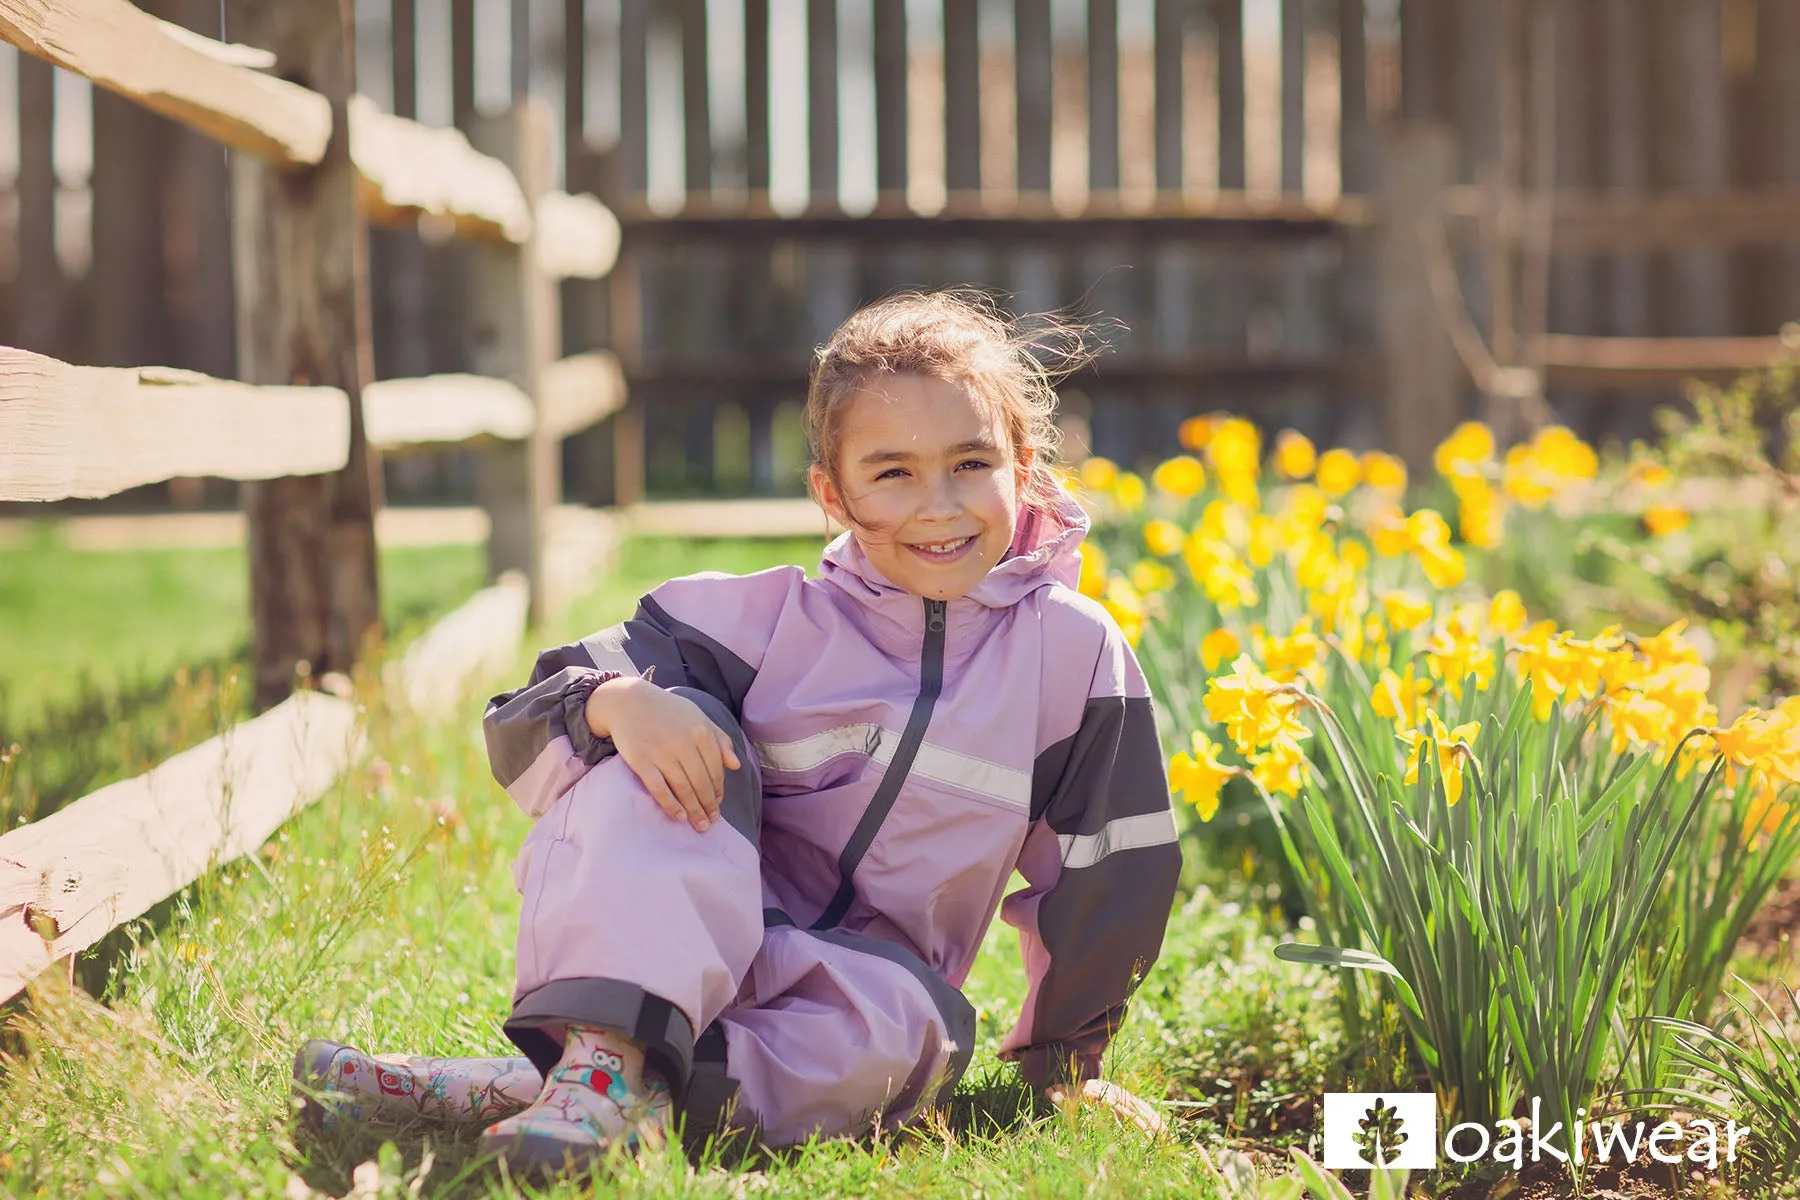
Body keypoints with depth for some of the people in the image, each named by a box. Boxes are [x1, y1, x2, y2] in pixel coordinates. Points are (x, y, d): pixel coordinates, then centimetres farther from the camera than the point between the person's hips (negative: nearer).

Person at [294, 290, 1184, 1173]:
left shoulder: (1075, 655, -1)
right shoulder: (775, 619, -2)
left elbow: (1109, 869, 9)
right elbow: (522, 728, -6)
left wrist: (1062, 1060, 15)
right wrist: (617, 700, -29)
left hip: (856, 980, 0)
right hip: (698, 929, 0)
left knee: (914, 1031, -37)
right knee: (665, 749, -25)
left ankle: (513, 1089, -39)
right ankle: (608, 1048, -45)